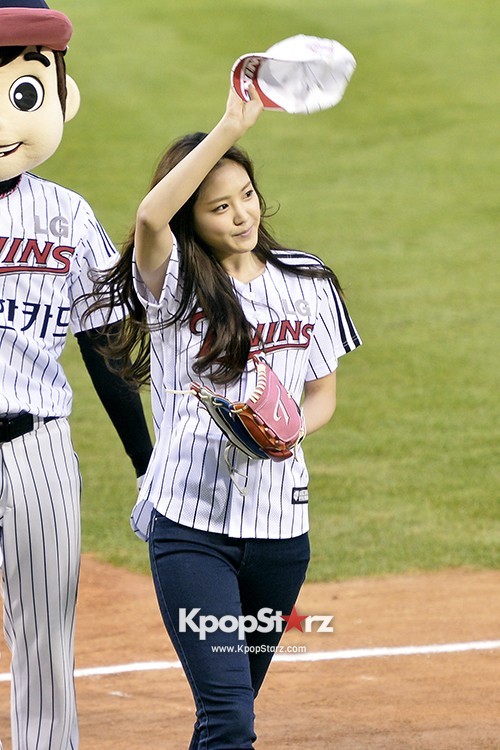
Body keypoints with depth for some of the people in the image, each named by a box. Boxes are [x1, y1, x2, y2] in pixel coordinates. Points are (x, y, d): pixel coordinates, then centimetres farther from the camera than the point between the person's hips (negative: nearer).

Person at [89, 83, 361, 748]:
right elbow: (150, 217, -27)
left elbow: (322, 393, 16)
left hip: (279, 522, 4)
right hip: (190, 524, -4)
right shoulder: (174, 282, -5)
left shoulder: (307, 284, 8)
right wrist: (232, 126, -34)